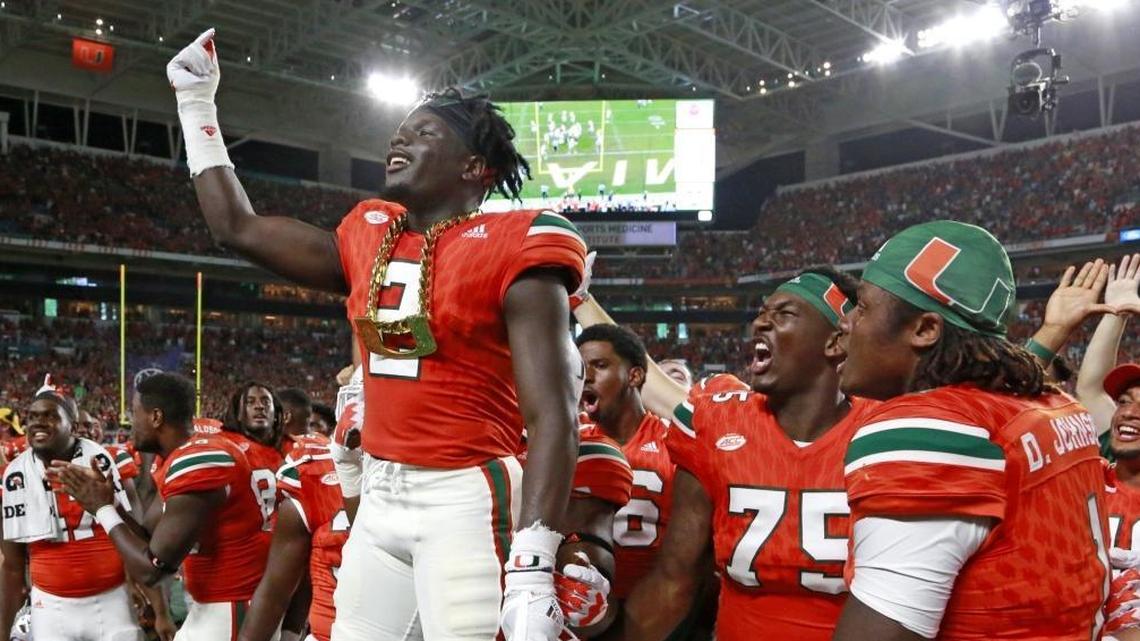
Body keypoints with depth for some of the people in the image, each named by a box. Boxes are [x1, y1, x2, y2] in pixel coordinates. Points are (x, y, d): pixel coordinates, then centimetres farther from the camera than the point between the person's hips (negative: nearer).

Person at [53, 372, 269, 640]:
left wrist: (102, 509, -9)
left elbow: (150, 569, -21)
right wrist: (107, 500, 3)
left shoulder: (197, 463, -22)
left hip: (233, 611, -9)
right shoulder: (179, 460, 9)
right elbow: (148, 539, 14)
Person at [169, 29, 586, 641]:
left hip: (464, 499, -7)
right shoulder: (369, 237, 10)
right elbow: (239, 228, 22)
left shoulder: (511, 250, -10)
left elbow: (552, 418, -16)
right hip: (379, 495, 7)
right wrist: (197, 105, 24)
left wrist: (532, 568, -24)